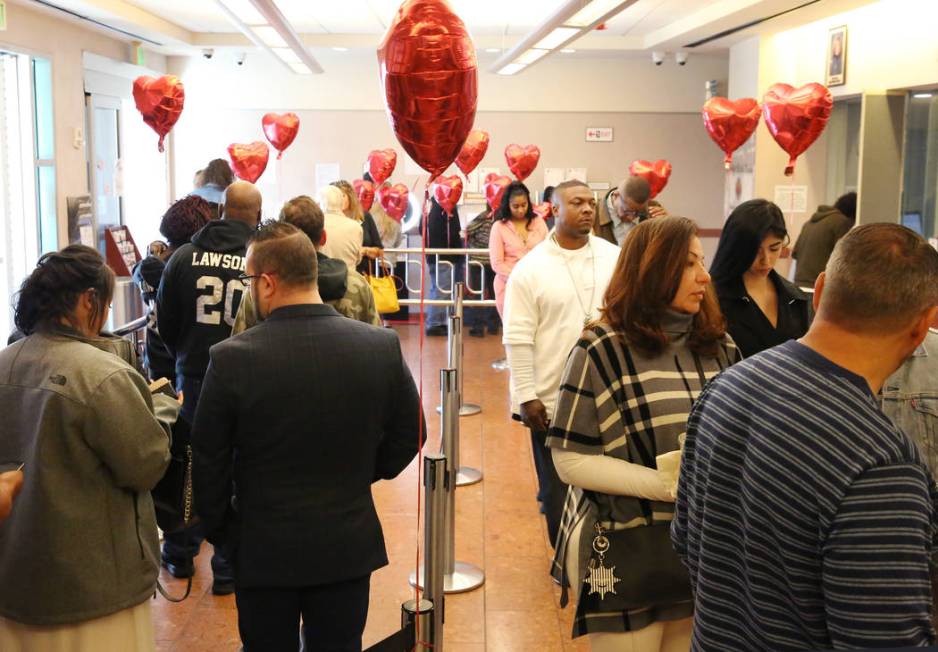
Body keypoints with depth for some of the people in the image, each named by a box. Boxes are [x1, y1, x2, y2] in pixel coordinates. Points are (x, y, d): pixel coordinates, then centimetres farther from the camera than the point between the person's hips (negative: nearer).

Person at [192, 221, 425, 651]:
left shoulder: (231, 358, -16)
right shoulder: (382, 346, -10)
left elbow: (209, 461, -7)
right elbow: (409, 436, 1)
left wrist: (220, 531, 8)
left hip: (263, 550, -1)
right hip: (349, 546, 2)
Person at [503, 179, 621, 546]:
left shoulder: (615, 258, 2)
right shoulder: (529, 268, -5)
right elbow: (518, 338, -6)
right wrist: (527, 396, -10)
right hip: (552, 399, -2)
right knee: (557, 487, 11)